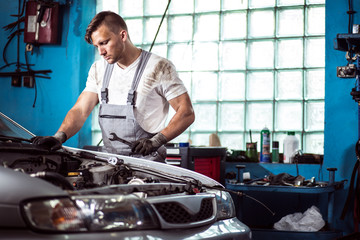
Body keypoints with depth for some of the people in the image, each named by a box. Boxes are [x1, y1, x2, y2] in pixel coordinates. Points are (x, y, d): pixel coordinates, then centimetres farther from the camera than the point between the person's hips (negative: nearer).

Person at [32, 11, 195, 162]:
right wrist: (59, 137, -11)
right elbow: (80, 111, 8)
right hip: (109, 159, 6)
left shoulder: (159, 67, -3)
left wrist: (155, 141, -18)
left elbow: (187, 113, -6)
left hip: (145, 160, -5)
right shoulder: (98, 69, 15)